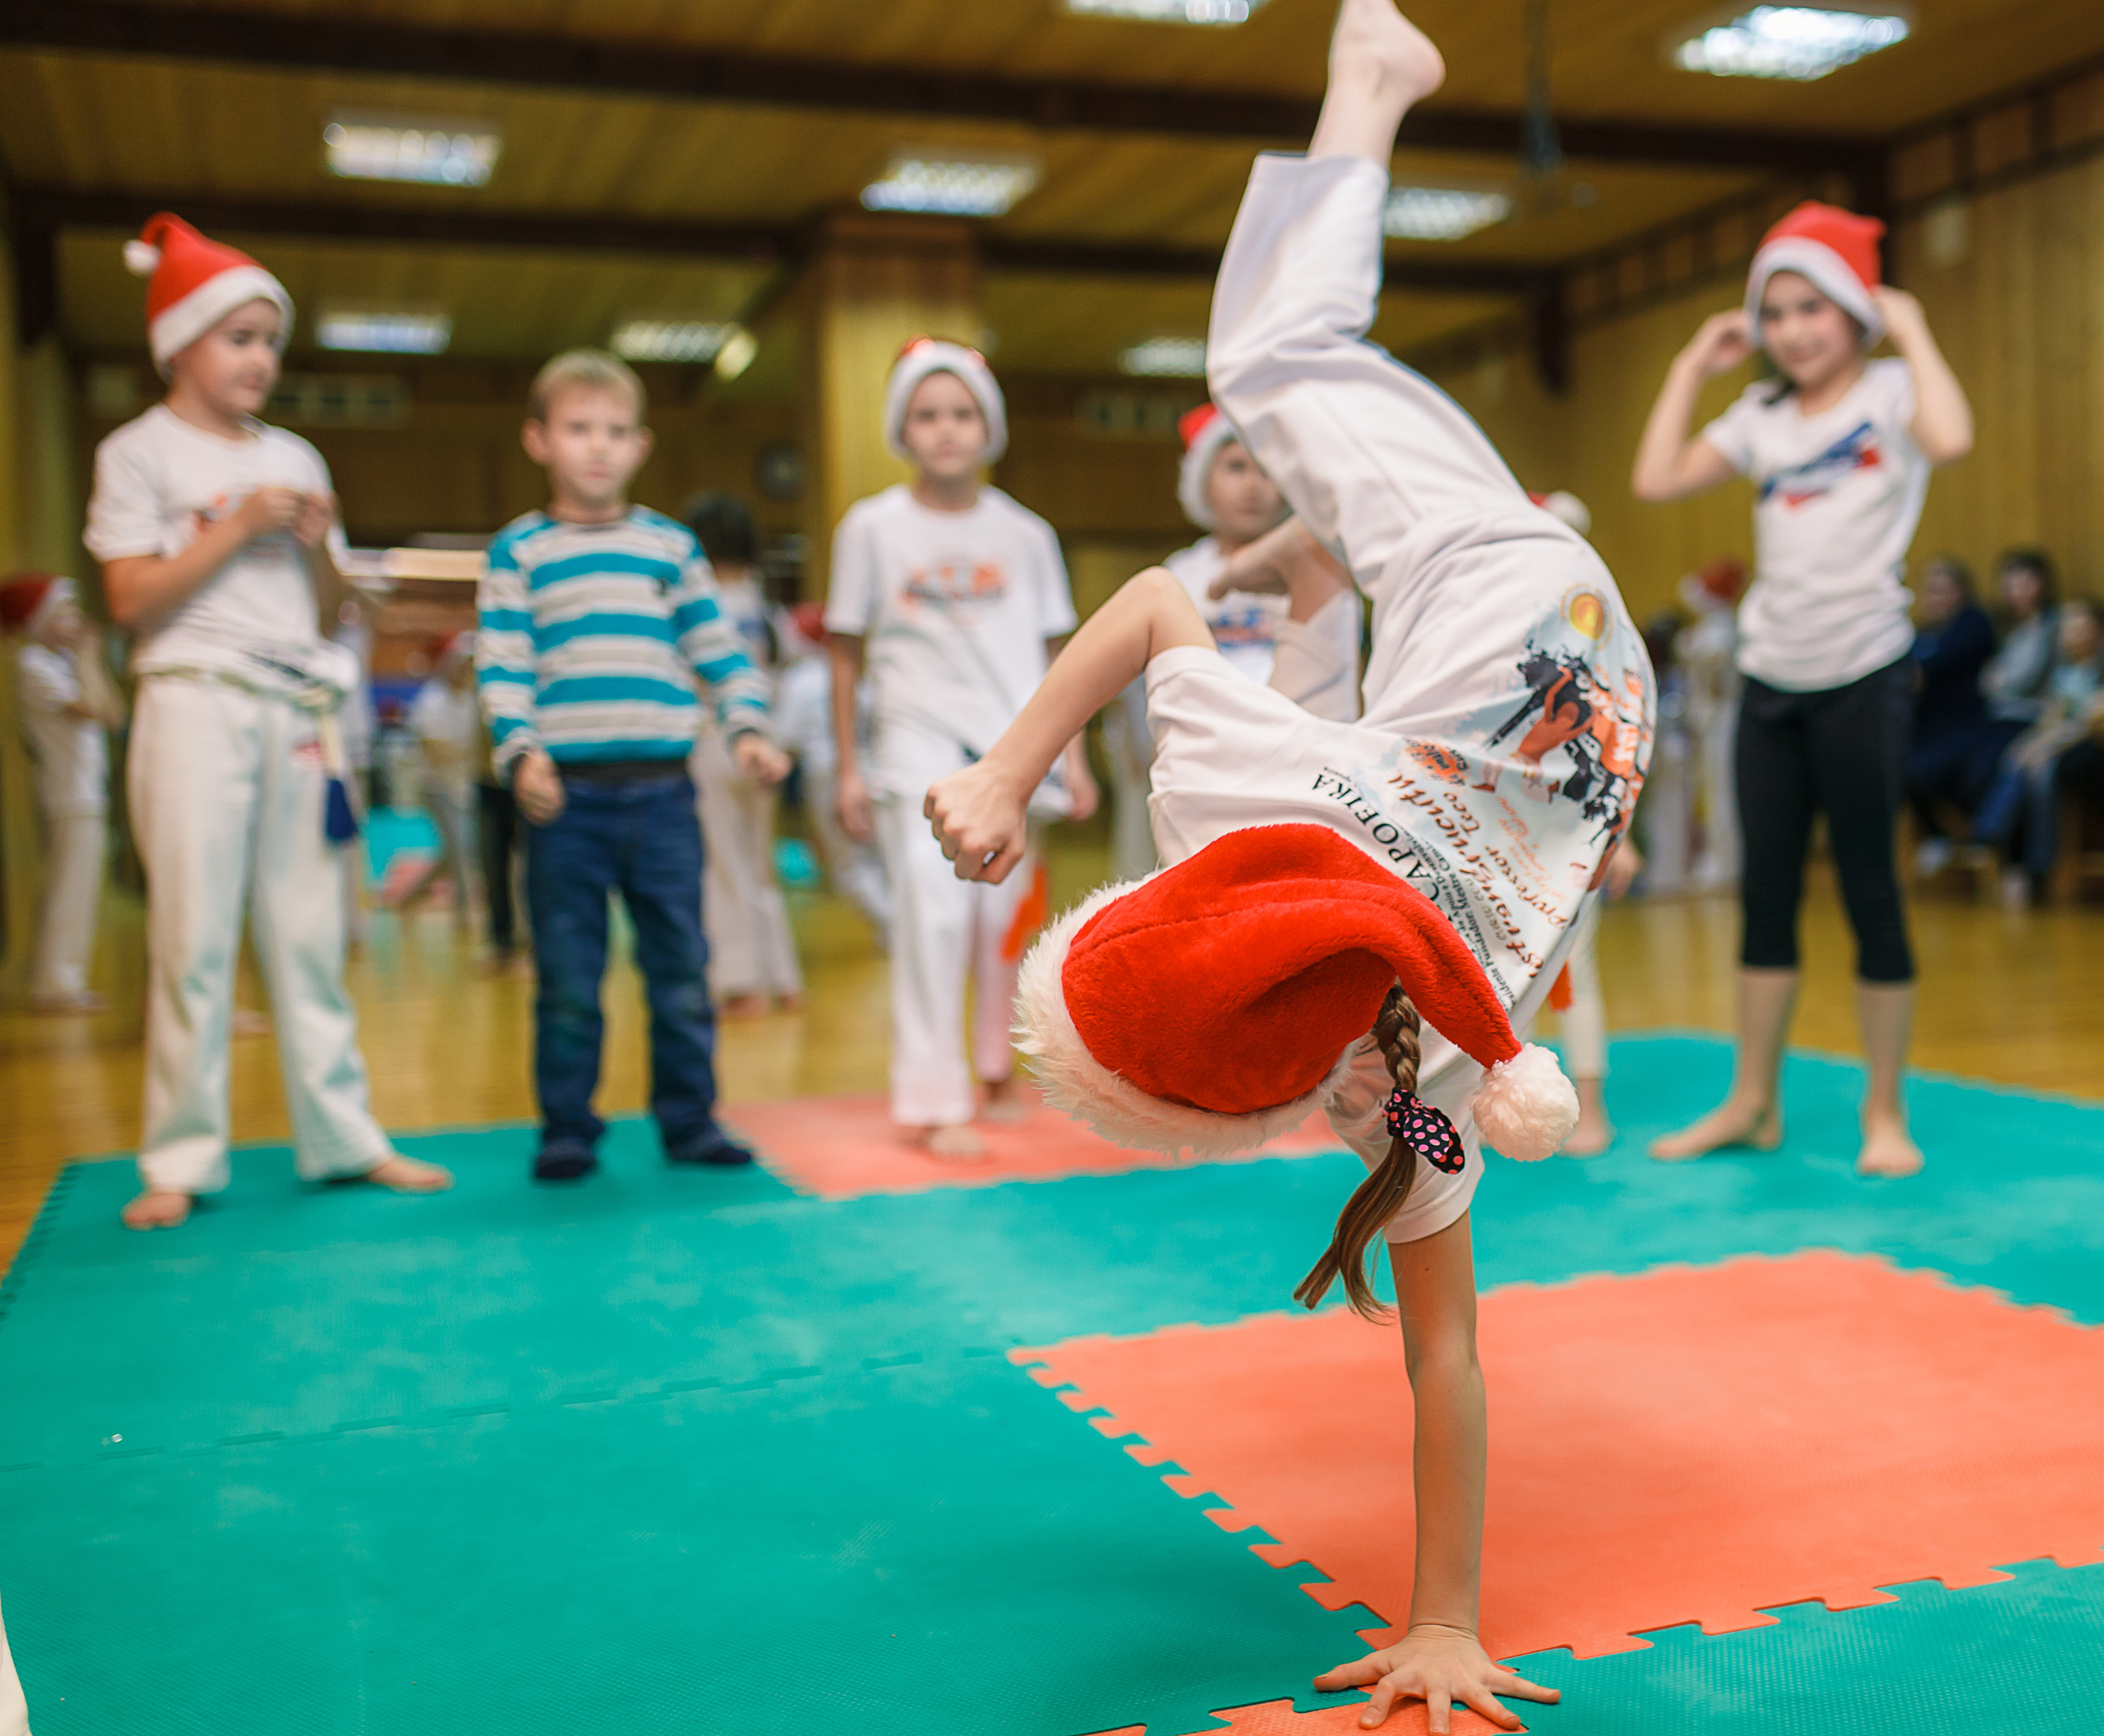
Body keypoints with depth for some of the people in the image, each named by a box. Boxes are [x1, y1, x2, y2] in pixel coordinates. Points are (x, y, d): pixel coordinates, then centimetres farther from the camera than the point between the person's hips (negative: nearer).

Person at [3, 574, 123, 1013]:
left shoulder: (65, 661, 16)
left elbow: (114, 714, 12)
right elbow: (92, 707, -21)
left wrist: (91, 659, 10)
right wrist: (87, 657, -9)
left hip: (87, 797, 10)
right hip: (71, 798, -10)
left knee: (81, 894, 13)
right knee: (70, 890, -8)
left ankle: (56, 980, 20)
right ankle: (55, 986, -5)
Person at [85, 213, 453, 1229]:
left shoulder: (293, 458, 17)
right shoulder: (139, 453, 3)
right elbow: (131, 599, -6)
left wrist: (320, 543, -1)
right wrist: (236, 528, -11)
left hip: (297, 708, 4)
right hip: (196, 705, -4)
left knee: (308, 932, 5)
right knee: (193, 937, -4)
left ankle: (341, 1136, 10)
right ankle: (181, 1157, 3)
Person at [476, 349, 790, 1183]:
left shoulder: (671, 544, 12)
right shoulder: (519, 550, 5)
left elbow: (717, 647, 13)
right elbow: (502, 665, -1)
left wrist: (747, 728, 1)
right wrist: (520, 751, -14)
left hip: (662, 791, 2)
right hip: (568, 795, -2)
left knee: (682, 971, 7)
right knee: (567, 979, 3)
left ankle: (689, 1119, 19)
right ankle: (566, 1130, 15)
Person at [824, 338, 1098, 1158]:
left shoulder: (1024, 533, 8)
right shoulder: (872, 527, 3)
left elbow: (1058, 652, 12)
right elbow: (846, 652, 6)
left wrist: (1073, 759, 8)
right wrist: (847, 769, 3)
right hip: (919, 747, -2)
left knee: (1006, 918, 6)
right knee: (933, 913, -11)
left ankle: (999, 1070, 28)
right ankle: (933, 1100, -5)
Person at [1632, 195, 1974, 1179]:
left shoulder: (1890, 393, -2)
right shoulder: (1761, 417, 12)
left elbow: (1950, 440, -24)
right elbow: (1655, 480, 3)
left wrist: (1911, 327, -12)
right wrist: (1691, 368, 8)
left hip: (1862, 679, -5)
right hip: (1770, 682, 5)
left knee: (1868, 887, -1)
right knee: (1765, 889, 7)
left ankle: (1884, 1110, 10)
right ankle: (1752, 1101, 16)